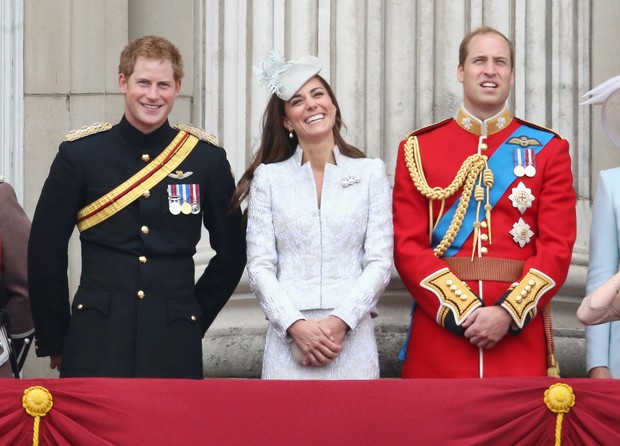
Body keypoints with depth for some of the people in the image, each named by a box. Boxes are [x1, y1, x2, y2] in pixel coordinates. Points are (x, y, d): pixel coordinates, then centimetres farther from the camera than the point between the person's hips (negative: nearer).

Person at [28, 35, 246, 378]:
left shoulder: (207, 158, 4)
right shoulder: (80, 153, 1)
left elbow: (231, 253, 13)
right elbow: (45, 250, 5)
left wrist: (196, 317, 10)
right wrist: (54, 340, 5)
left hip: (174, 349, 1)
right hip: (96, 344, -1)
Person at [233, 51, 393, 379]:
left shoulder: (370, 173, 9)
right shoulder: (268, 177, 9)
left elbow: (380, 261, 3)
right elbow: (259, 266, 3)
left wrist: (340, 321, -10)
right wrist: (296, 325, -10)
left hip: (352, 336, 0)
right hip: (289, 338, 0)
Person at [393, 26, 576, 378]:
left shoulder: (548, 149, 7)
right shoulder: (418, 149, 6)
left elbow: (558, 247, -1)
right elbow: (407, 247, -1)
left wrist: (508, 313, -14)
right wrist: (462, 311, -13)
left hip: (520, 334, 0)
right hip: (440, 330, 0)